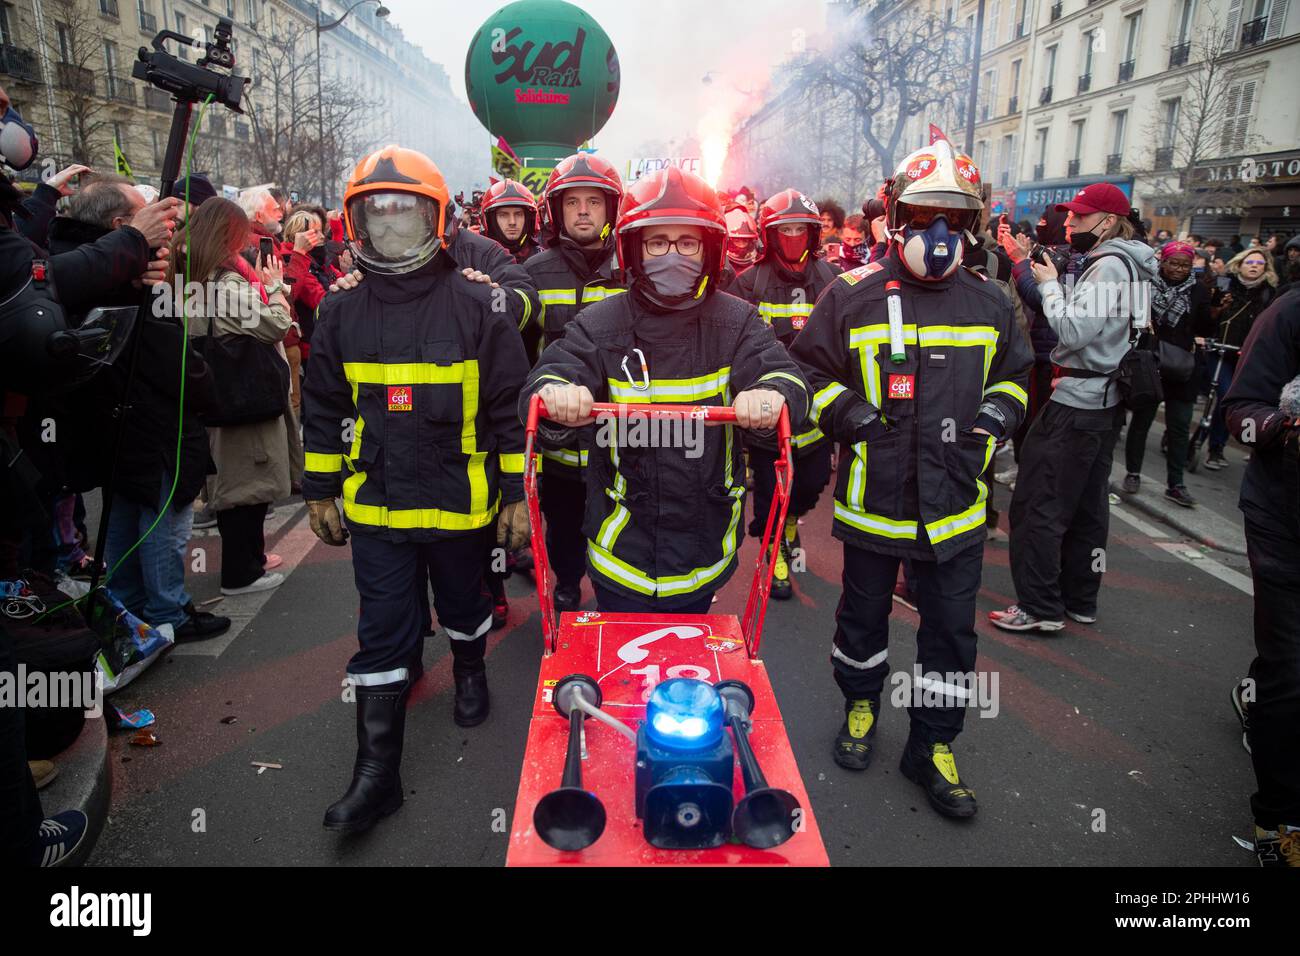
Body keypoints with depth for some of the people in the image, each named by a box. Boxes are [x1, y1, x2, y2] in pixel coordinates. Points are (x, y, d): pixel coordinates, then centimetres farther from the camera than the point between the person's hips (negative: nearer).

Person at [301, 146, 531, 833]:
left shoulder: (479, 306, -8)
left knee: (463, 604, 19)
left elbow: (510, 407, -6)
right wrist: (320, 492, 11)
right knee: (382, 632, 5)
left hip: (460, 500, -2)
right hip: (374, 502, 2)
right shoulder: (342, 313, 2)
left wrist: (517, 493, -6)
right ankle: (377, 769, 15)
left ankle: (469, 669, 51)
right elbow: (324, 410, 10)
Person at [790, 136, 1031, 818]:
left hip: (954, 502, 3)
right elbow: (808, 370, 3)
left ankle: (934, 747, 29)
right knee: (863, 614, 16)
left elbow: (1013, 373, 20)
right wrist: (844, 409, -15)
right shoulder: (852, 295, -4)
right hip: (873, 497, -2)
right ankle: (861, 704, 42)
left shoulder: (989, 303, 7)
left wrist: (1001, 408, -1)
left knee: (952, 632, 10)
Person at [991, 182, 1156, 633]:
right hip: (1104, 400, 10)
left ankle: (1041, 606, -1)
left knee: (1037, 503, -6)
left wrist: (1049, 284, -10)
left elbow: (1072, 332, -21)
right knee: (1086, 503, 15)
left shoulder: (1109, 265, -15)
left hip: (1077, 403, -10)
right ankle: (1079, 600, 24)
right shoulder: (1124, 264, 14)